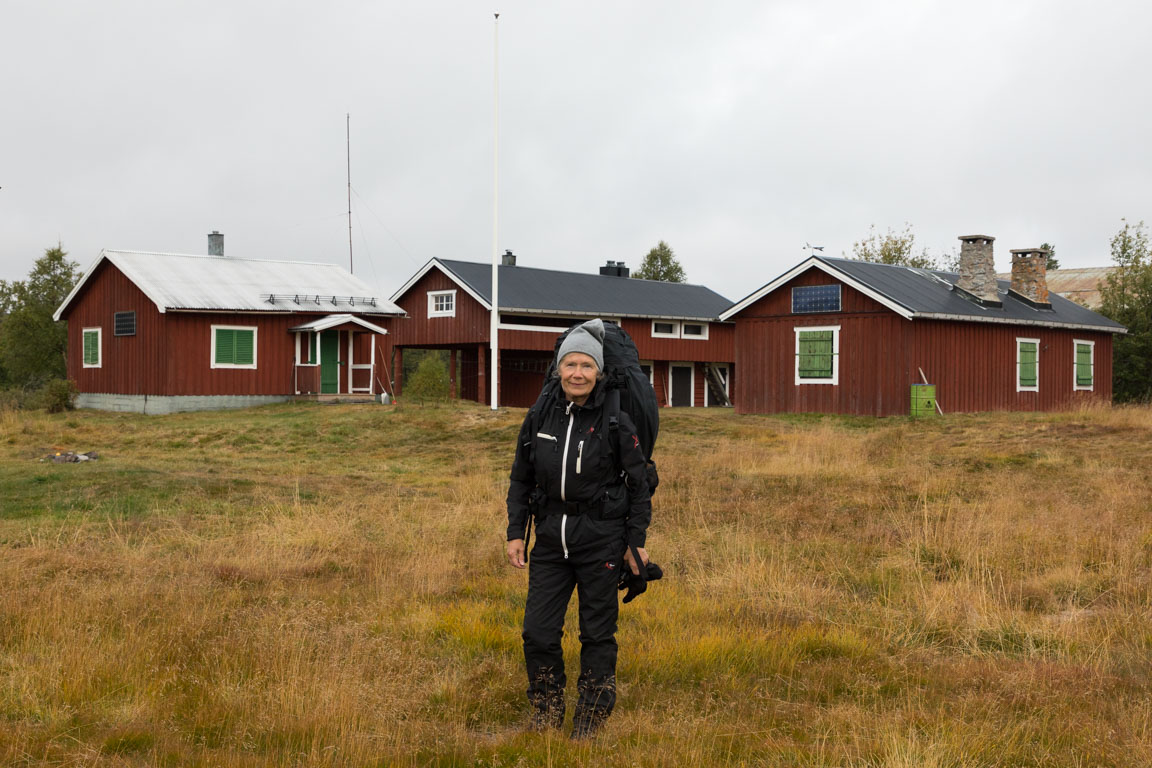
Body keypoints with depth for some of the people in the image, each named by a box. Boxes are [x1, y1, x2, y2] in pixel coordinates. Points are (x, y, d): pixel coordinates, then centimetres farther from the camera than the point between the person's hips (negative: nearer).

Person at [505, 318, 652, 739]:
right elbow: (521, 480, 11)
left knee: (597, 632, 6)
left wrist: (636, 542, -2)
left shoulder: (615, 422, -7)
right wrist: (515, 532, 5)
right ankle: (547, 712, 22)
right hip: (552, 537, 3)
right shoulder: (539, 417, 2)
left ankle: (591, 720, 21)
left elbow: (638, 485, -1)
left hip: (601, 538, -3)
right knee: (538, 630, 1)